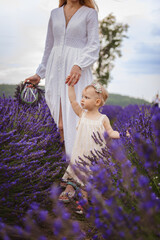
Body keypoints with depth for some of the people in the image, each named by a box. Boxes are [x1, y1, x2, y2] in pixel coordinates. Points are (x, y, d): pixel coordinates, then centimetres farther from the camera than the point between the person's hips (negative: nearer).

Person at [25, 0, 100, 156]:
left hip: (77, 71, -4)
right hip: (55, 69, 4)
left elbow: (93, 46, -4)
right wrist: (39, 74, 19)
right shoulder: (55, 13, 18)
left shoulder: (90, 13, 5)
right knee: (59, 117, 1)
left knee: (75, 113, -8)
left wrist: (78, 65, -21)